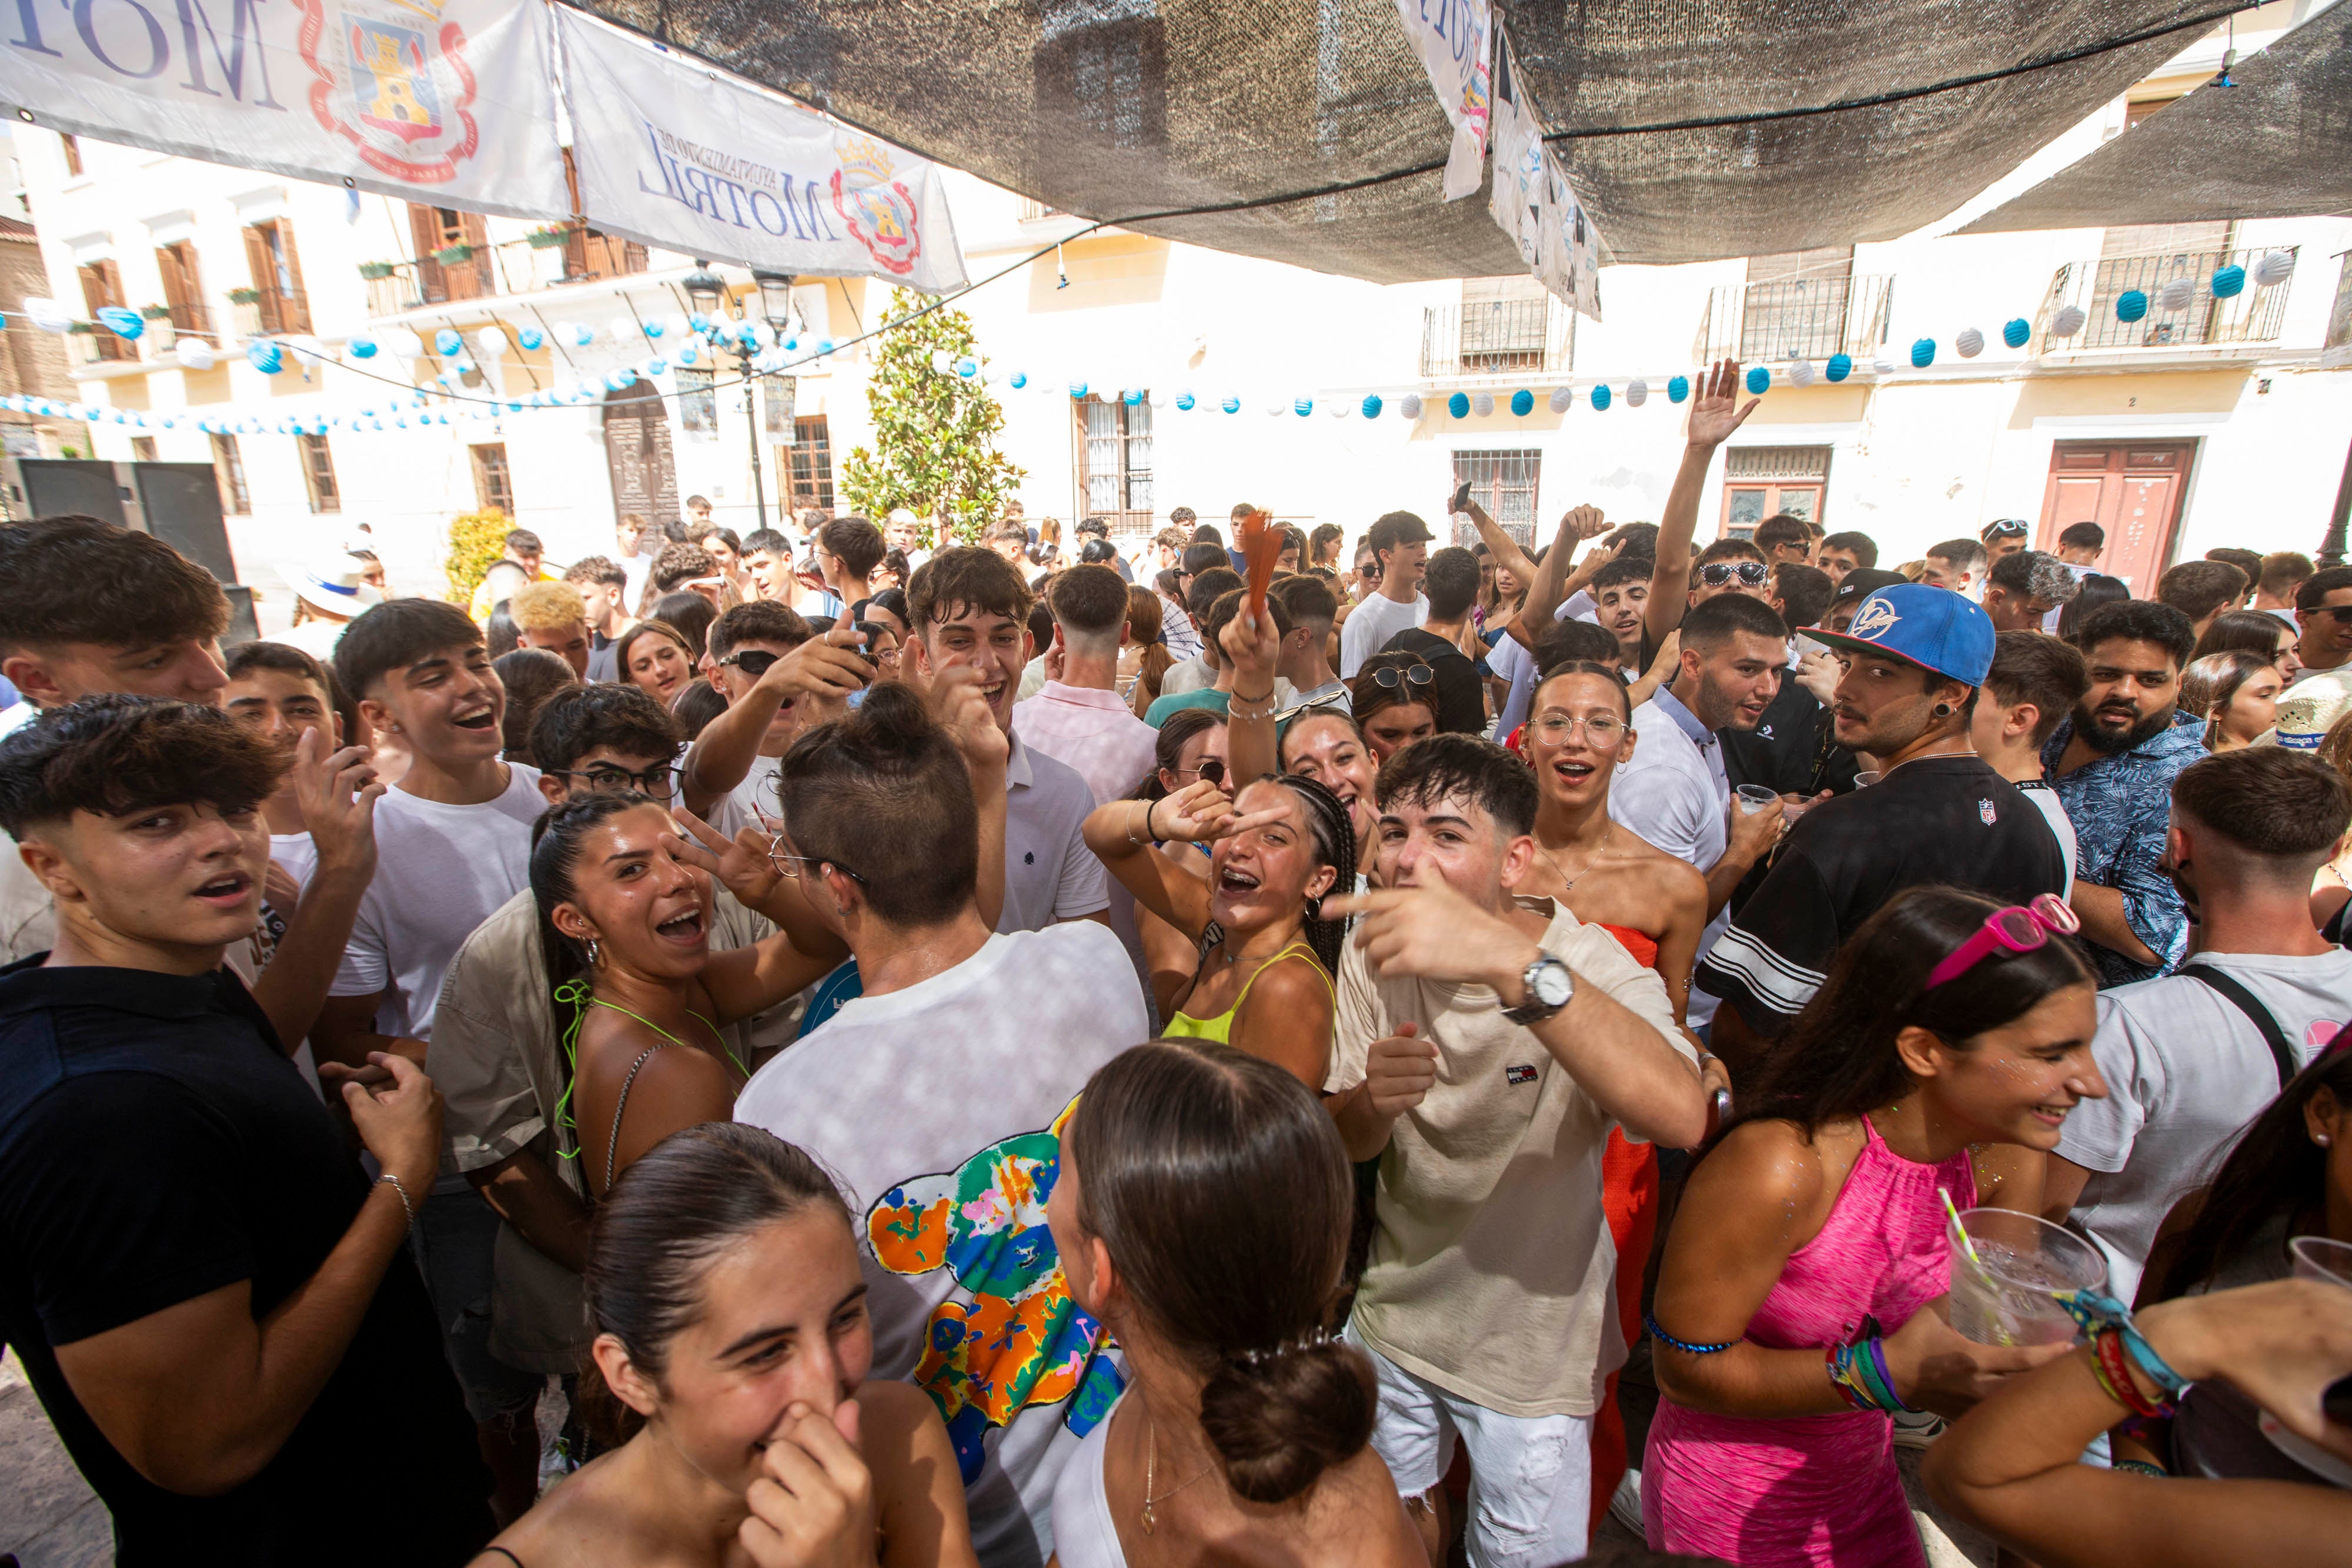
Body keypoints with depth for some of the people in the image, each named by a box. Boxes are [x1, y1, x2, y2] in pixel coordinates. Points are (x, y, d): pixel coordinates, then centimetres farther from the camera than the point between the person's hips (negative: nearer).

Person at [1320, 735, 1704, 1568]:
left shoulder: (1591, 962, -24)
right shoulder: (1375, 948, -11)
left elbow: (1682, 1116, -45)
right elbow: (1341, 1145, -7)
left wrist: (1511, 960, -58)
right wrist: (1374, 1100, -30)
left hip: (1533, 1347, -3)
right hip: (1392, 1311, 4)